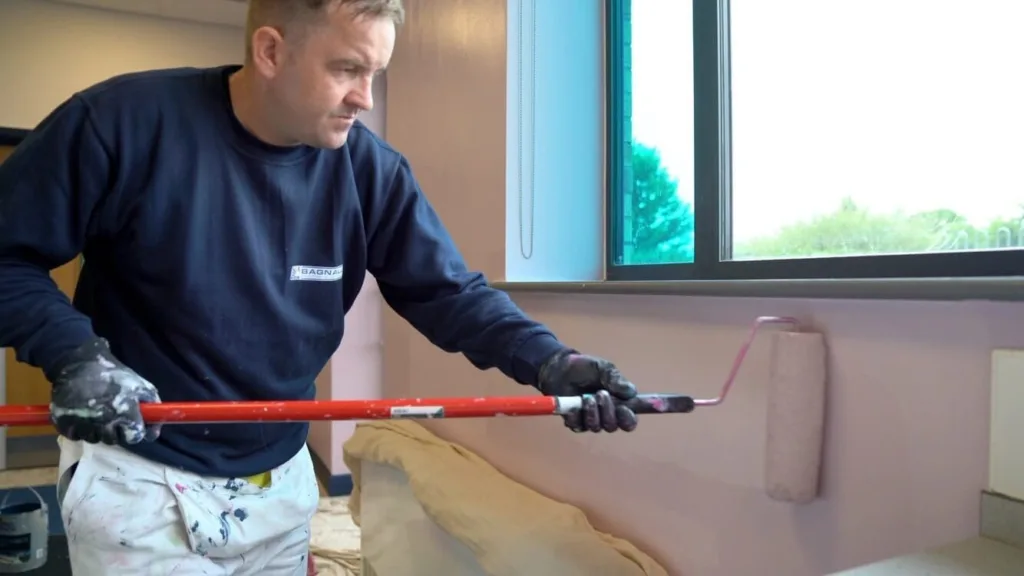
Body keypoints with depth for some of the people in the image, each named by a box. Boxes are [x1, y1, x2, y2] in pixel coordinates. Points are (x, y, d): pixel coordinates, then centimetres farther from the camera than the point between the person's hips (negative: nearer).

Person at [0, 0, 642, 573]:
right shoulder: (124, 121, -17)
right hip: (137, 475, -3)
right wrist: (73, 353, -24)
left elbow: (449, 291, -9)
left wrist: (547, 360, -22)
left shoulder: (369, 168, -9)